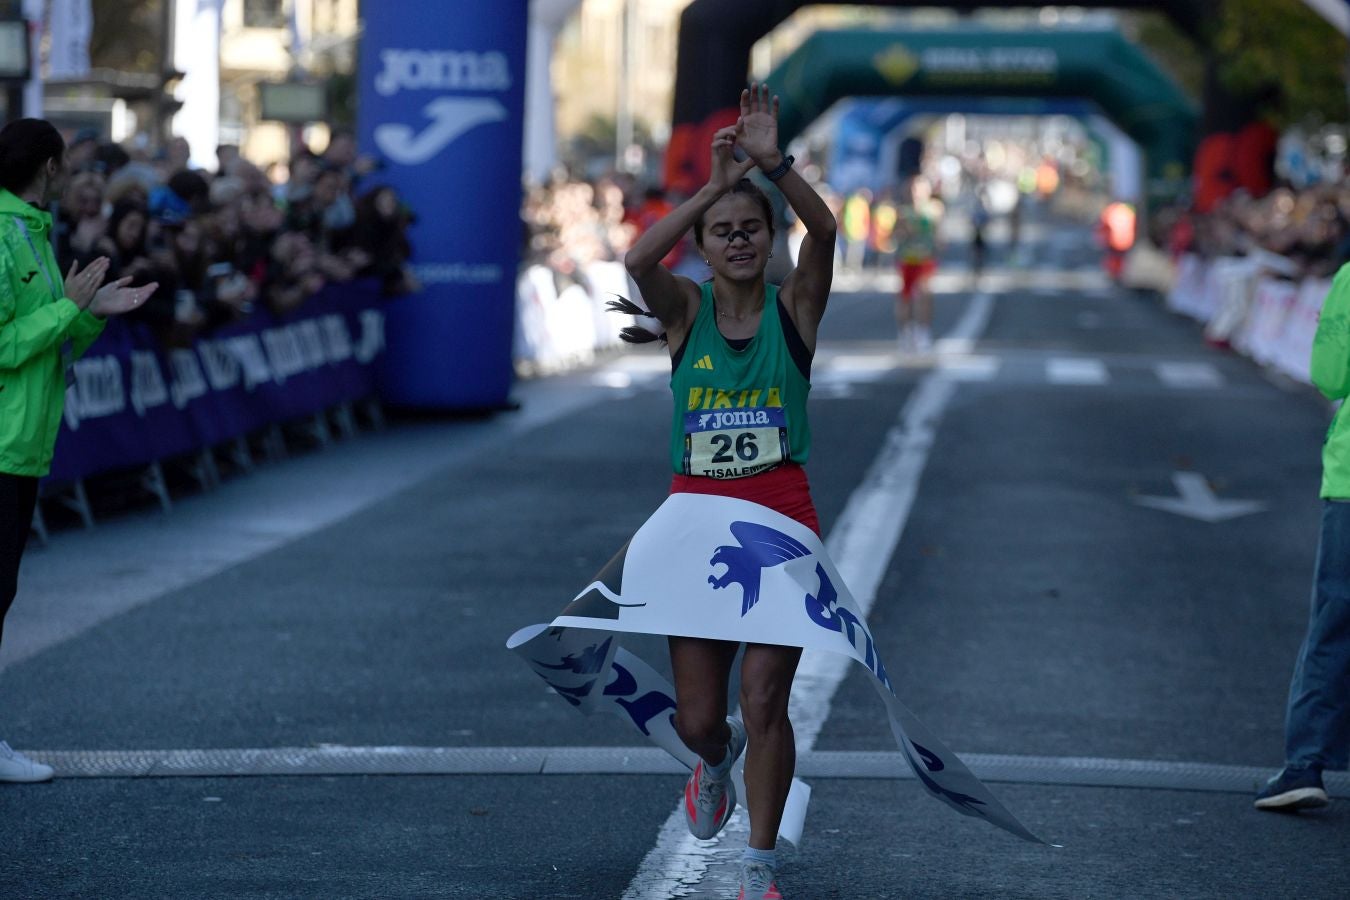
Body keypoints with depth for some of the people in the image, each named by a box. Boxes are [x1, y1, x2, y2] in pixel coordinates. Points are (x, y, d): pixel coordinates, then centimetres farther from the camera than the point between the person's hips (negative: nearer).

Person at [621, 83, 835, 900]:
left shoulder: (794, 307, 0)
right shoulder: (685, 310, 1)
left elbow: (824, 231, -20)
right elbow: (639, 260, -21)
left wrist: (773, 161, -33)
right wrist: (715, 185, -28)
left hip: (782, 517, -1)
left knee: (765, 700, -7)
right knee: (696, 720, 5)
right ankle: (718, 760, 43)